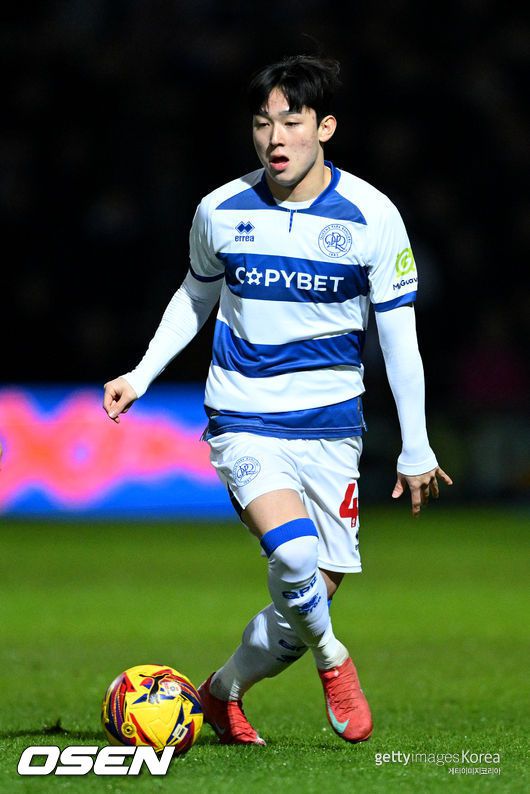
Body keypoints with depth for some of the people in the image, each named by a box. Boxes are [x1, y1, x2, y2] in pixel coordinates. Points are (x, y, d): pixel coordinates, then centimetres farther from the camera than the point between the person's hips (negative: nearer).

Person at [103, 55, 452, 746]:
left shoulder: (371, 216, -7)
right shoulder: (220, 211, -3)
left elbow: (399, 334, 0)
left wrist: (415, 449, 2)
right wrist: (143, 374, 9)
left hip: (331, 428, 1)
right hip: (243, 421, -1)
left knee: (318, 591, 3)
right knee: (294, 554, -27)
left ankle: (224, 691, 28)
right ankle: (332, 660, 2)